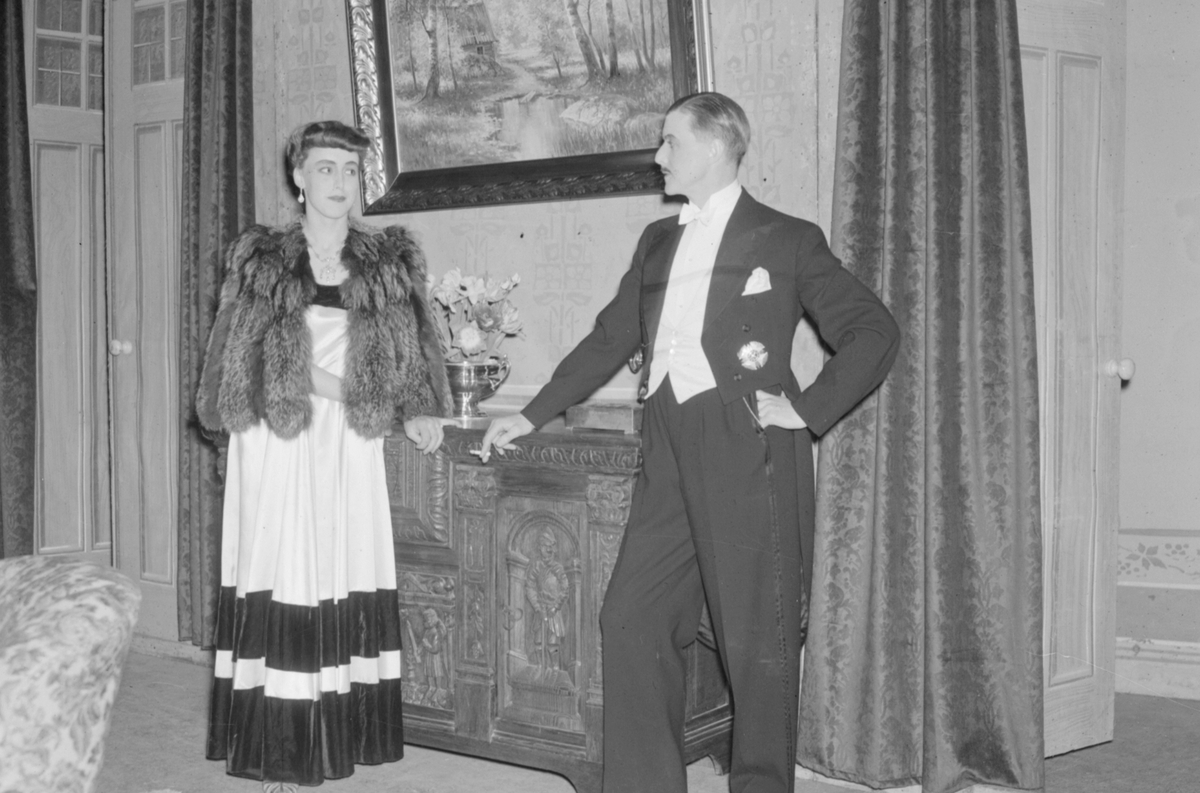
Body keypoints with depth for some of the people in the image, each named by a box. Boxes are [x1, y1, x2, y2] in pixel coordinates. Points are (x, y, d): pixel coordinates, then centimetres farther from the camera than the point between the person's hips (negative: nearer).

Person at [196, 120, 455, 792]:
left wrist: (419, 409, -5)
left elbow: (412, 348, 10)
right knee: (283, 584, -4)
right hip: (278, 443, -2)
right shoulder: (260, 259, 2)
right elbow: (250, 358, 0)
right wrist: (331, 385, -8)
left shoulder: (391, 260, 8)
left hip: (352, 447, 2)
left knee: (346, 585, 1)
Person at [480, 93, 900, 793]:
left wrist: (808, 408, -9)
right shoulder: (658, 242, 18)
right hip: (671, 462, 6)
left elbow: (875, 331, -1)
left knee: (758, 644, 0)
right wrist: (532, 416, 22)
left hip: (748, 459, -6)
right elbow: (610, 340, 23)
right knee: (631, 624, 3)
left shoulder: (788, 240, 1)